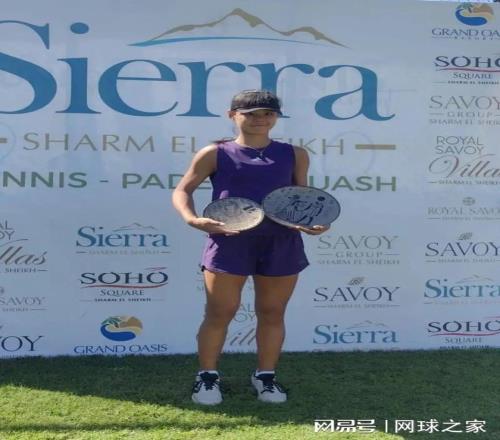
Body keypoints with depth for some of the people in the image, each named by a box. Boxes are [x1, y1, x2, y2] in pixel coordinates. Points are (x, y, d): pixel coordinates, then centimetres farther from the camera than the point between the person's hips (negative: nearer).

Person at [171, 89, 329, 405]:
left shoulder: (295, 155, 11)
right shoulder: (215, 153, 5)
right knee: (220, 313, 3)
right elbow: (183, 190, 7)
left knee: (272, 313, 10)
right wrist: (193, 219, -13)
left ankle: (266, 375, 25)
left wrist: (313, 221, -5)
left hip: (281, 244, 2)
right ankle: (208, 376, 19)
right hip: (229, 242, -2)